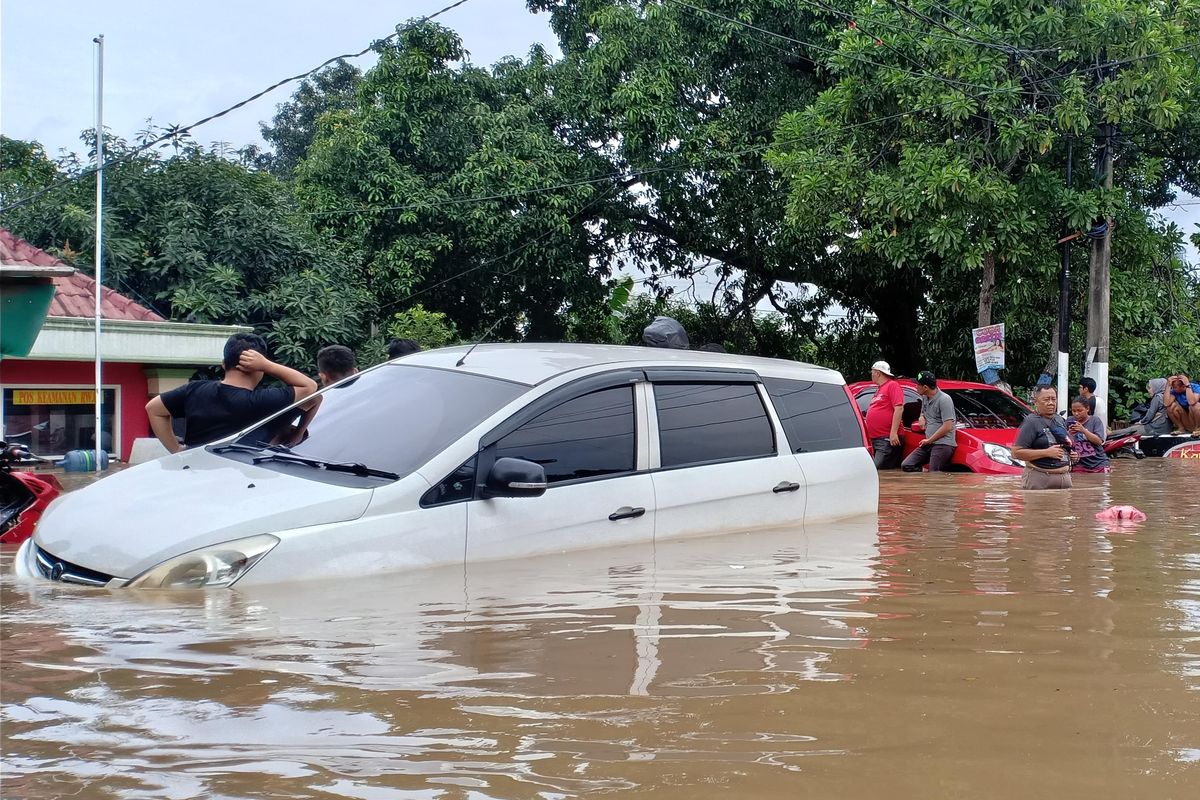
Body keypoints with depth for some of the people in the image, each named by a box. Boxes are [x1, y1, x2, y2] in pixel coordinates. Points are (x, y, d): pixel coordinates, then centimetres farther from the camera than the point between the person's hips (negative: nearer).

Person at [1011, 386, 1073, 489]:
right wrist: (1046, 453, -18)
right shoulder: (1031, 422, -9)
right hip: (1039, 478, -8)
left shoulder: (1059, 420, 16)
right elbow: (1016, 452, -17)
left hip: (1064, 476, 8)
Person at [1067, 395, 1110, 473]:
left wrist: (1084, 430, -25)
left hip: (1098, 464, -1)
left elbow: (1099, 441, -13)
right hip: (1080, 465, 1)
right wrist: (1069, 434, -18)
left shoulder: (1095, 420, -2)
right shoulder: (1069, 422, 5)